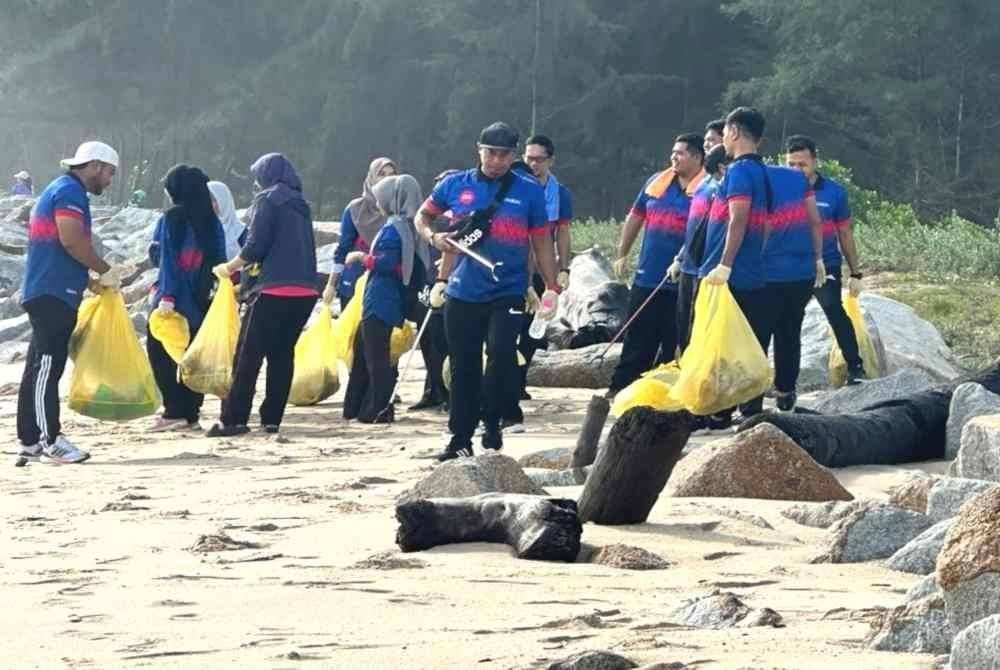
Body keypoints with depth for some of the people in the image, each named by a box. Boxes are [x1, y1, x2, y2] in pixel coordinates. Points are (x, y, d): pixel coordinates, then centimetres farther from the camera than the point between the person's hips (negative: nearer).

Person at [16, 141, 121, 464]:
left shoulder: (58, 190, 25)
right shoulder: (70, 192, -8)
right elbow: (72, 240, -21)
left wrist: (91, 282, 20)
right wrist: (106, 270, -10)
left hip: (48, 295, 11)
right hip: (53, 294, -11)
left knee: (38, 369, 9)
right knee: (47, 366, -12)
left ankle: (30, 442, 11)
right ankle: (51, 440, -14)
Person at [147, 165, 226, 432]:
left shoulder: (172, 218, -9)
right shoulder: (212, 221, 7)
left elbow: (166, 258, -14)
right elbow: (220, 259, 8)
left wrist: (167, 295, -16)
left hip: (175, 299, -6)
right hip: (202, 300, 6)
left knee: (161, 352, 2)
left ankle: (175, 412, -6)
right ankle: (191, 413, 11)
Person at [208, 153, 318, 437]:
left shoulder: (267, 199, -3)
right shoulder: (300, 205, 18)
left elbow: (255, 246, -12)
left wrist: (229, 268, 4)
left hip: (273, 289, -7)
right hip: (305, 291, 7)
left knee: (248, 356, -4)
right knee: (282, 354, 11)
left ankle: (233, 419, -7)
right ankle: (272, 419, 8)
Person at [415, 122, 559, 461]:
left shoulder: (528, 191, 2)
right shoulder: (456, 185, 5)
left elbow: (542, 241, 8)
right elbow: (423, 216, 18)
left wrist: (551, 287, 4)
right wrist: (433, 236, -3)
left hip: (508, 294, -2)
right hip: (463, 293, 2)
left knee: (501, 353, -21)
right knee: (463, 367, 6)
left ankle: (492, 422, -2)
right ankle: (460, 439, 16)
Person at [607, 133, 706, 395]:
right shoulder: (657, 182, 11)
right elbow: (635, 217, 19)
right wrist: (622, 254, 19)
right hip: (646, 280, 5)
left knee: (674, 344, 3)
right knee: (636, 339, 9)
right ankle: (619, 388, 14)